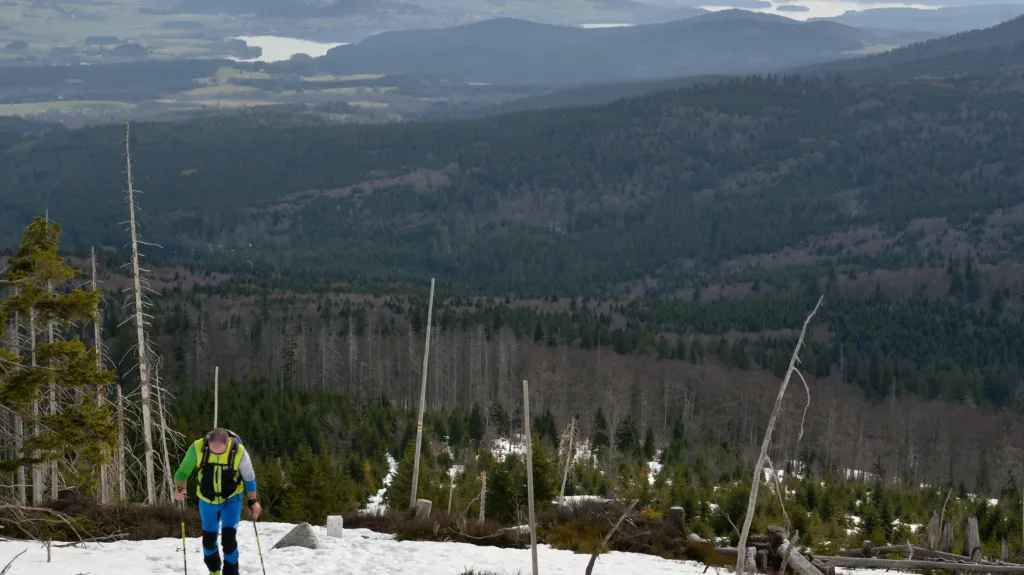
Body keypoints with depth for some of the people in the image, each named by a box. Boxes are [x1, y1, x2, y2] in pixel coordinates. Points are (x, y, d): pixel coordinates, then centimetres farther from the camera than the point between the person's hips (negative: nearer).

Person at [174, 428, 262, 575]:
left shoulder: (239, 451, -27)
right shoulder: (197, 447, -26)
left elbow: (249, 477, -9)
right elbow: (183, 471, -13)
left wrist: (253, 501, -2)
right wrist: (179, 488, -33)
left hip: (231, 499, -2)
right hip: (207, 500, 2)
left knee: (229, 538, -16)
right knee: (209, 539, 15)